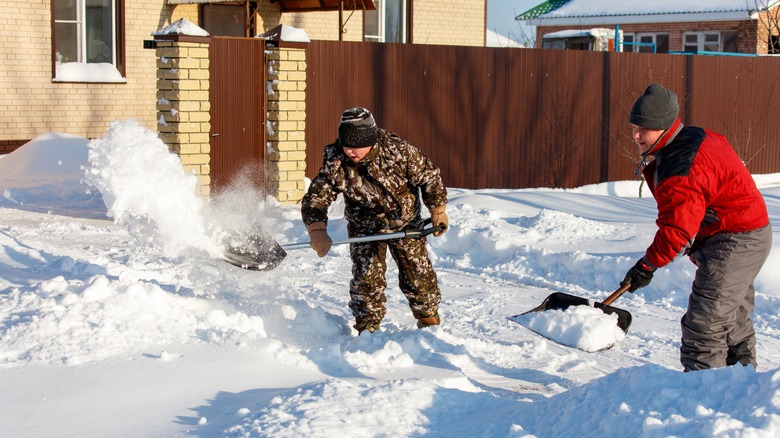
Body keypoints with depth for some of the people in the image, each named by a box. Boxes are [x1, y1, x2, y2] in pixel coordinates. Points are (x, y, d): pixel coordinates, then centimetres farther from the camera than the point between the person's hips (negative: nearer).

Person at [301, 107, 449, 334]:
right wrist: (317, 231, -42)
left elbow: (428, 176, -13)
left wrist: (438, 211, -5)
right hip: (365, 227, 0)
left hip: (406, 223, 0)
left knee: (418, 272, 9)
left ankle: (429, 319, 33)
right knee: (367, 277, -11)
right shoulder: (335, 165, -26)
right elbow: (315, 199, -24)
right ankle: (368, 329, 5)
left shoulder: (398, 151, -29)